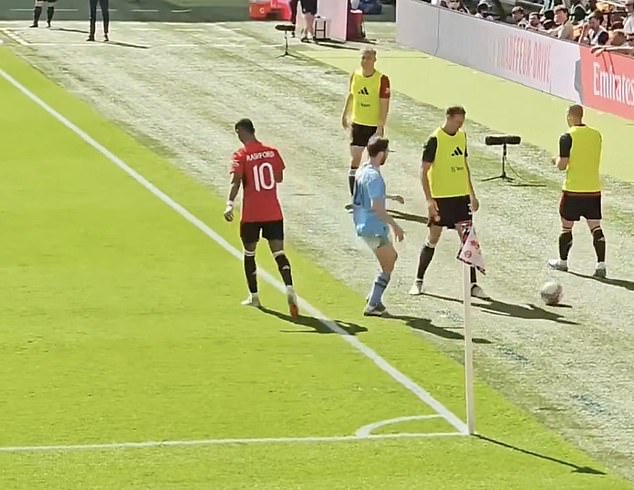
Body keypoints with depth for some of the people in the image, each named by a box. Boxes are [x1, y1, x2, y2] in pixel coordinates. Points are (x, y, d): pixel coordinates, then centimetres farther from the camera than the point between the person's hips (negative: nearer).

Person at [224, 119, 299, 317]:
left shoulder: (241, 156, -8)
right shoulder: (271, 152, 4)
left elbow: (236, 181, -22)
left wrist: (230, 204, -30)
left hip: (251, 215, -3)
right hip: (274, 213, 3)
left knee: (249, 254, 15)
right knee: (278, 252, -1)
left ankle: (254, 296, 22)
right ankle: (289, 289, -24)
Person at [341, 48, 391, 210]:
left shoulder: (382, 79, -13)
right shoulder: (355, 75, 1)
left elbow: (384, 105, -14)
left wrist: (380, 128, -18)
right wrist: (345, 116, 18)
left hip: (374, 126, -3)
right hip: (357, 124, 3)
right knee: (355, 160, -4)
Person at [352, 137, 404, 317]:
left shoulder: (363, 170, 9)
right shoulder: (374, 176, -22)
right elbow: (376, 206, -28)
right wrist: (395, 225, -23)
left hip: (363, 226, 10)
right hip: (374, 228, -10)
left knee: (392, 257, 23)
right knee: (387, 267, 4)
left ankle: (375, 298, 22)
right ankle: (373, 305, 4)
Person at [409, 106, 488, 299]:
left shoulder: (462, 136, 7)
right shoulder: (435, 140, -13)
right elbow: (424, 171, -12)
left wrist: (472, 194, 17)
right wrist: (429, 200, -18)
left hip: (461, 196, 5)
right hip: (440, 198, -5)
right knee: (433, 239, 3)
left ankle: (473, 285, 4)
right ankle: (418, 281, 17)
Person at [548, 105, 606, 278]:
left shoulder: (567, 137, -11)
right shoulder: (596, 135, 5)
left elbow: (562, 165, -14)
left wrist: (556, 160, 10)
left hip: (573, 190, -4)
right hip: (594, 189, 4)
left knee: (566, 226, 12)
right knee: (596, 227, 2)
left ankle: (562, 261, 24)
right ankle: (601, 265, -7)